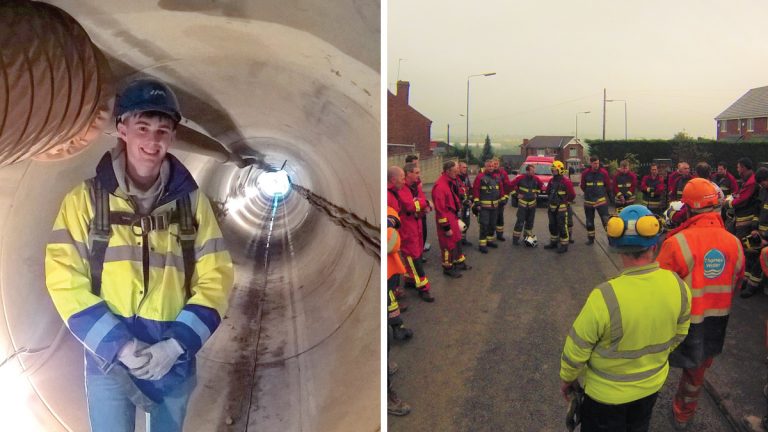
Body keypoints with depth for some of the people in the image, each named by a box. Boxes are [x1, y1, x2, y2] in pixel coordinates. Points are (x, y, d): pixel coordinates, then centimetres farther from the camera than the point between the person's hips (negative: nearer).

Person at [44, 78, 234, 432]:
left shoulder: (192, 201, -2)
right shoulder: (86, 199, -5)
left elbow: (216, 278, -4)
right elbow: (65, 279, -8)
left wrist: (177, 344, -14)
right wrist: (117, 345, -16)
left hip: (175, 359, 2)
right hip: (108, 358, -1)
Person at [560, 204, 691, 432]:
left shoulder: (605, 297, -35)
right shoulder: (678, 286, -19)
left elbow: (577, 348, -22)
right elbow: (679, 334, 0)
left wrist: (566, 378, -3)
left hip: (607, 391, -4)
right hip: (653, 383, 5)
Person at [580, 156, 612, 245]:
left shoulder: (603, 172, -7)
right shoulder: (585, 173, -3)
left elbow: (608, 186, 3)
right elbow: (583, 186, 8)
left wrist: (602, 192, 8)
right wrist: (589, 193, 8)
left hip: (601, 200, -2)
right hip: (588, 201, 3)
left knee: (605, 220, -10)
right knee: (589, 221, 13)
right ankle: (591, 238, 25)